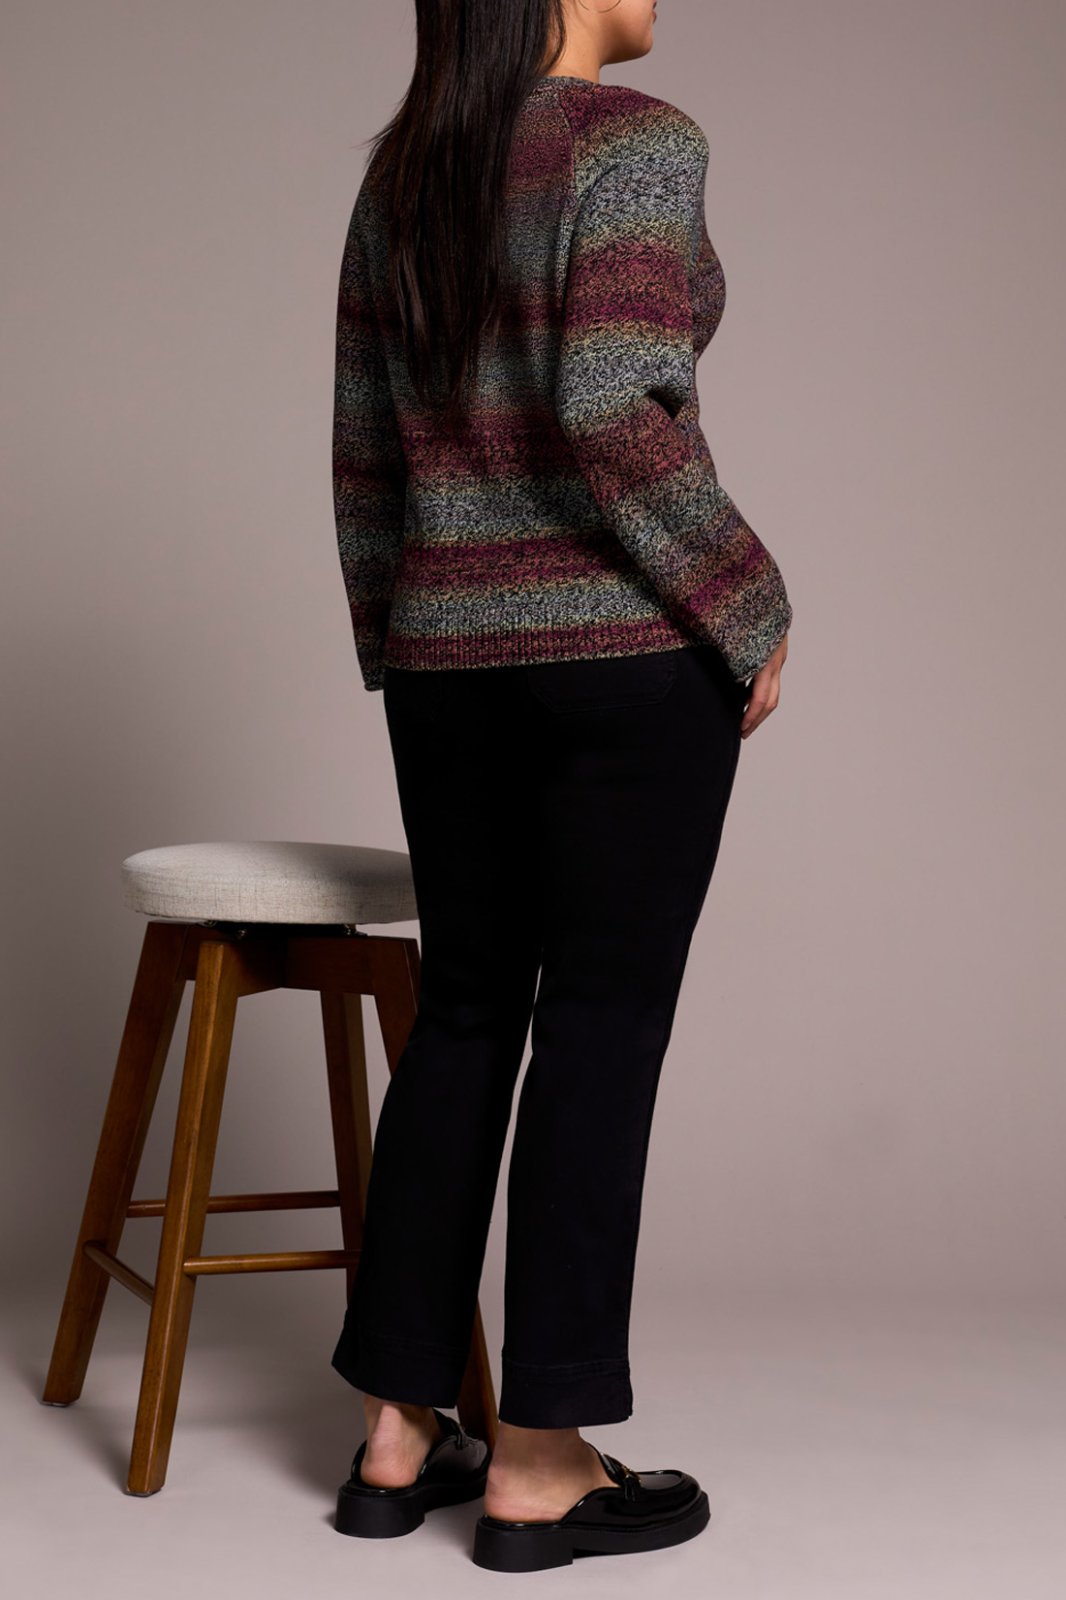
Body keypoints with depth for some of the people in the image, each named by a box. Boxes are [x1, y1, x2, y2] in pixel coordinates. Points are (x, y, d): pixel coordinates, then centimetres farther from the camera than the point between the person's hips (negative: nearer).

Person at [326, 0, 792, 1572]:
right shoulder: (638, 140, -9)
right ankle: (539, 1462, 8)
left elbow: (364, 452, 13)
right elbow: (615, 416, -20)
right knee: (604, 1022, 0)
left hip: (449, 647, 7)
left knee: (466, 1012, 12)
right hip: (628, 644, -7)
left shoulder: (398, 172, 13)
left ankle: (398, 1433, 17)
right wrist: (749, 610, -10)